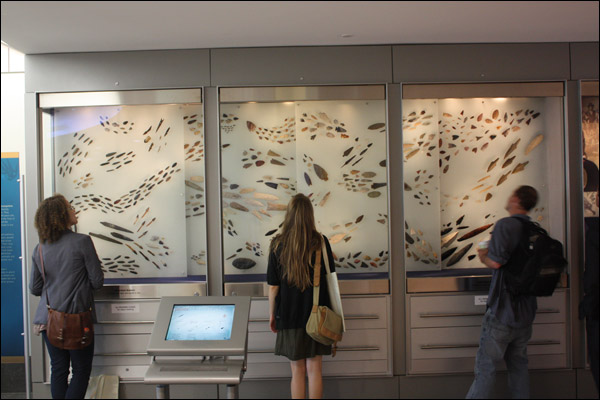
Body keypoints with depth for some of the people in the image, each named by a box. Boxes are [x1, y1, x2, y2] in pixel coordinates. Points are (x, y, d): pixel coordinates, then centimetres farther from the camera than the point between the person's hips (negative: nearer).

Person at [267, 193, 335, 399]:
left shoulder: (278, 245, -8)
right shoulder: (321, 242, -7)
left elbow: (273, 286, -4)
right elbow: (330, 280, -1)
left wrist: (272, 315, 8)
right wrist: (331, 311, 13)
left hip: (289, 316, 0)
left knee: (297, 371, 12)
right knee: (314, 369, 10)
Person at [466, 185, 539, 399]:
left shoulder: (506, 225, -16)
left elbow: (496, 262, -25)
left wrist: (483, 256, -3)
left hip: (503, 311, -7)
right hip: (526, 311, 7)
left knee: (486, 365, 0)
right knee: (518, 363, 17)